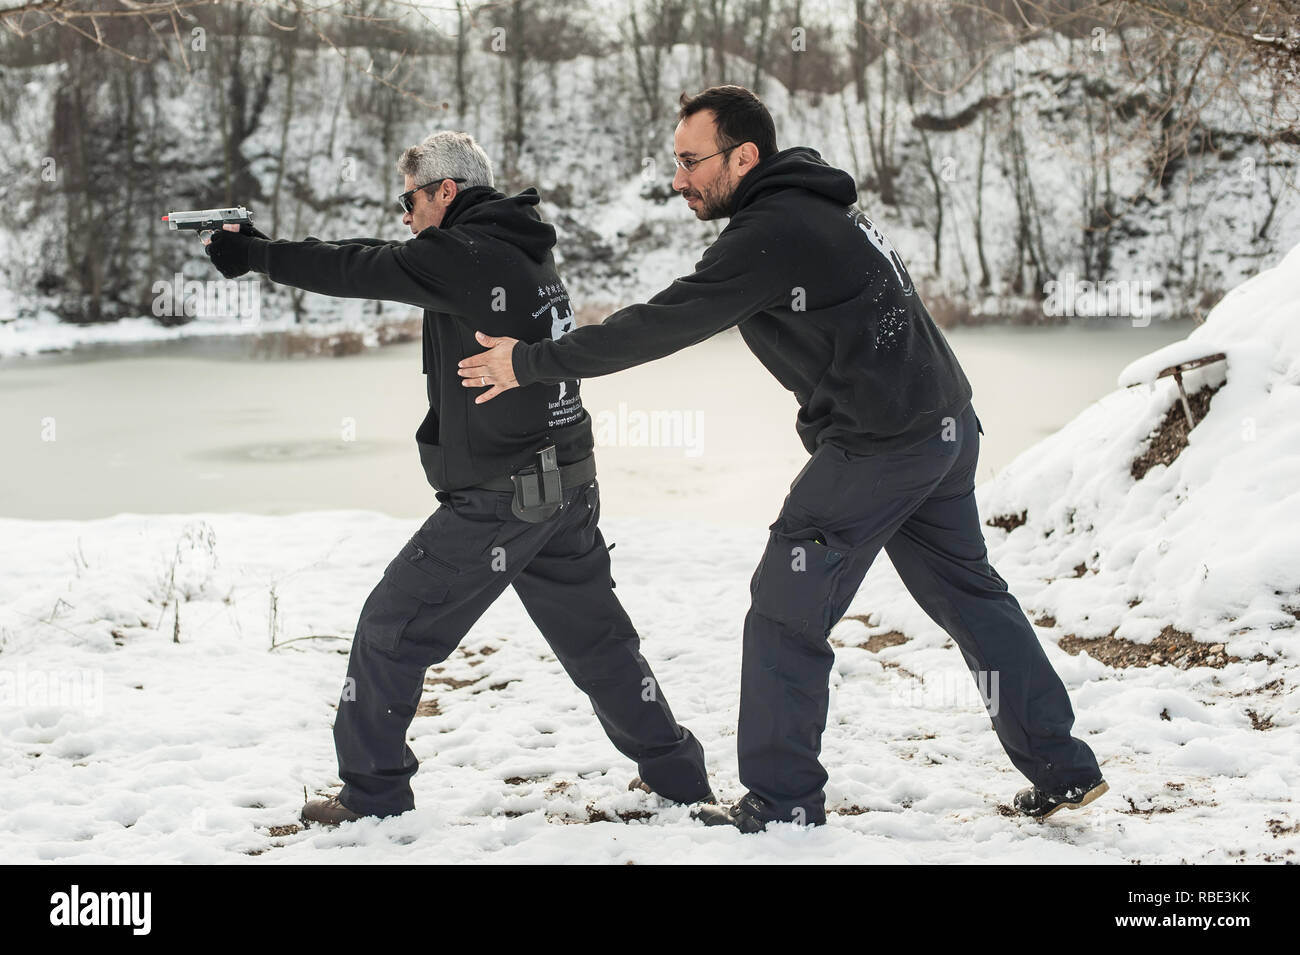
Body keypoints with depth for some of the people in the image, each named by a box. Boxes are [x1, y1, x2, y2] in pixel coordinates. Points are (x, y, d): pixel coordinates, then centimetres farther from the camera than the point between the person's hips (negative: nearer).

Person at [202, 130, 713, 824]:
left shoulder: (464, 255, -14)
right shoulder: (523, 251, 14)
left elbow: (361, 270, -12)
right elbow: (384, 263, 15)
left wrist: (255, 256, -2)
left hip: (497, 498, -9)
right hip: (568, 489, 9)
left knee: (391, 630, 3)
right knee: (594, 634, 20)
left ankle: (374, 791, 9)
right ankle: (675, 769, 25)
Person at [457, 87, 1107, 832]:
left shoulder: (773, 233, -18)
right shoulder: (817, 205, 12)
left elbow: (664, 326, -19)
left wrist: (533, 362, -13)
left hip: (880, 447, -10)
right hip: (945, 428, 10)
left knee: (786, 613, 0)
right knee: (970, 596, 17)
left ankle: (782, 801, 6)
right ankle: (1063, 769, 21)